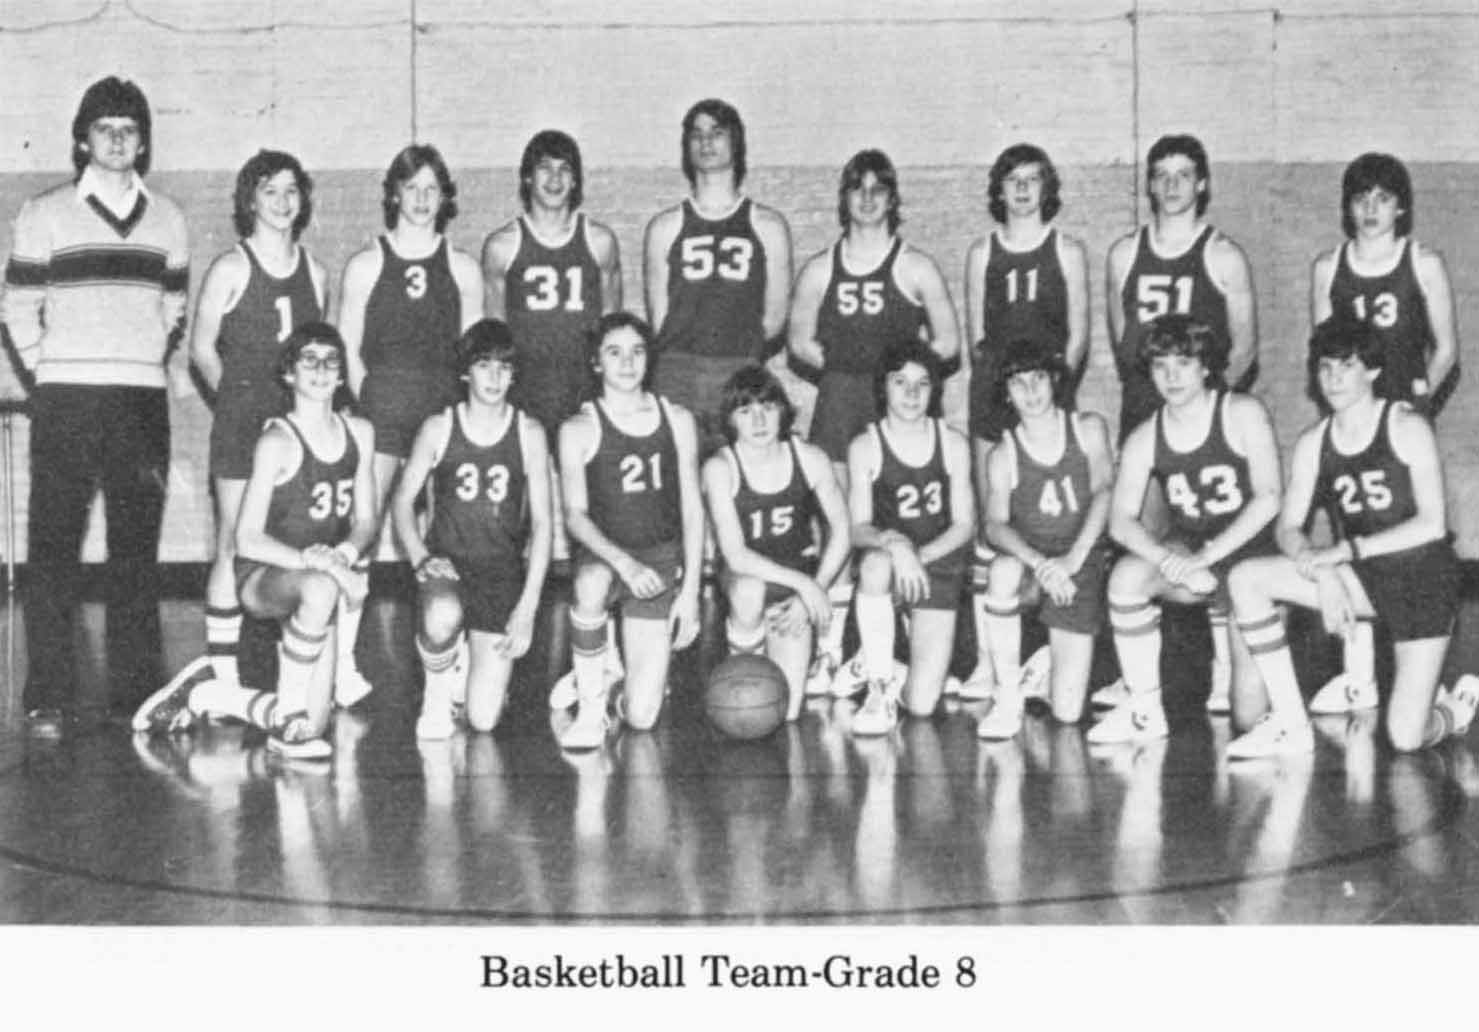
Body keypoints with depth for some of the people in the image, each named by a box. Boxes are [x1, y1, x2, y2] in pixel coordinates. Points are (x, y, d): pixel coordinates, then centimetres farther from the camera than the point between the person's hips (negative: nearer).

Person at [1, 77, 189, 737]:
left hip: (143, 402, 3)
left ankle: (136, 694, 12)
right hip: (65, 402, -3)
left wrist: (146, 365, 11)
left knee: (138, 549, 5)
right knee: (54, 548, -4)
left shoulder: (166, 219, 12)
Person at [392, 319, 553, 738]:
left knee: (483, 719, -7)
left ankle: (468, 664, 31)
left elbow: (542, 523, 0)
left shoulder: (529, 433, 1)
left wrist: (529, 606, -6)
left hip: (502, 572, 0)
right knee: (443, 617, -40)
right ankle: (436, 692, -4)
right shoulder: (438, 428, 1)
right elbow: (403, 500, 3)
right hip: (446, 560, 0)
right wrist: (420, 558, -16)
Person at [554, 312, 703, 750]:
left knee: (641, 717, -9)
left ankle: (631, 669, 30)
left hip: (662, 560, 1)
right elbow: (575, 514, -10)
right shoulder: (578, 429, -3)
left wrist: (690, 590, -2)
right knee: (591, 583, -43)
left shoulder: (677, 419, 4)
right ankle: (590, 708, -21)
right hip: (605, 554, -1)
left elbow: (692, 508, 5)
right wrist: (624, 562, -27)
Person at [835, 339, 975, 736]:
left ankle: (873, 666, 24)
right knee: (876, 562, -43)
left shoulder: (952, 444, -1)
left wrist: (920, 556, -19)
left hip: (938, 568, 1)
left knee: (922, 705, -13)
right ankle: (880, 684, -25)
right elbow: (858, 528, -10)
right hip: (888, 563, -1)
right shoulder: (865, 446, -5)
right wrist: (894, 544, -32)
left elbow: (964, 525, -2)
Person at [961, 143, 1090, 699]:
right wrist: (993, 371, -2)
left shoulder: (1068, 251, 8)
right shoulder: (981, 252, 13)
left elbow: (1078, 334, 5)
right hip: (994, 392, 1)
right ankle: (987, 660, 0)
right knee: (991, 524, -2)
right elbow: (975, 333, 13)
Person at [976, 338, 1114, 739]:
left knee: (1067, 712, -9)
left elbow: (1104, 493, -9)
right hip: (1030, 559, 0)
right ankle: (1007, 699, -25)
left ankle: (1045, 667, 30)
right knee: (1004, 572, -41)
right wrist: (1039, 563, -31)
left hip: (1083, 565, 0)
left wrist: (1072, 559, -24)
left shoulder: (1089, 429, 2)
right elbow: (995, 525, -12)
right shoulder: (1003, 455, 0)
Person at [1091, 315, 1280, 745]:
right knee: (1127, 575, -33)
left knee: (1250, 717, -9)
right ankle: (1145, 709, -16)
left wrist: (1208, 556, -26)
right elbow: (1121, 520, -9)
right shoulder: (1145, 439, -3)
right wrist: (1167, 559, -29)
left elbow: (1269, 499, -18)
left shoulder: (1243, 414, -12)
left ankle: (1226, 645, 28)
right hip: (1187, 551, 3)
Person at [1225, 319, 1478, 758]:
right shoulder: (1313, 443, 1)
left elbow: (1433, 524, -19)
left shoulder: (1407, 427, -12)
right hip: (1362, 577, 5)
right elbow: (1287, 528, -3)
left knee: (1406, 739, -14)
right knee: (1245, 579, -16)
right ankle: (1289, 724, -9)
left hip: (1423, 577, -5)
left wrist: (1346, 550, -24)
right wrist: (1323, 574, -23)